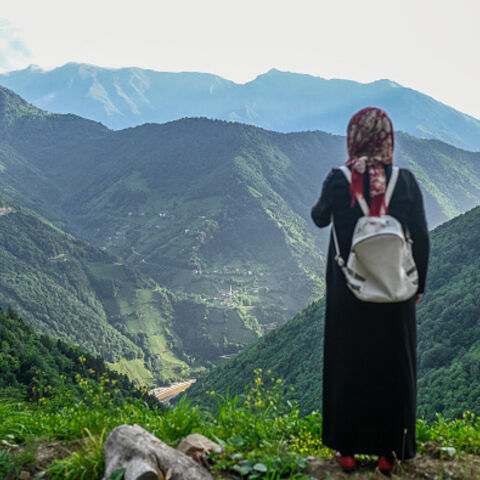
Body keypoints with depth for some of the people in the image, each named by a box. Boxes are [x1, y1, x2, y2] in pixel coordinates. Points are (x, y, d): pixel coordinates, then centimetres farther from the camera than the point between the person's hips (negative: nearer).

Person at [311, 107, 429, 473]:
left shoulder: (339, 180, -9)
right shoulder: (405, 181, -8)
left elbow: (319, 218, 9)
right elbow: (421, 237, -5)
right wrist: (419, 284, 6)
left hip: (348, 291, 0)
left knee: (347, 364, 13)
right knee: (392, 367, 13)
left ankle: (347, 448, 23)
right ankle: (388, 451, 22)